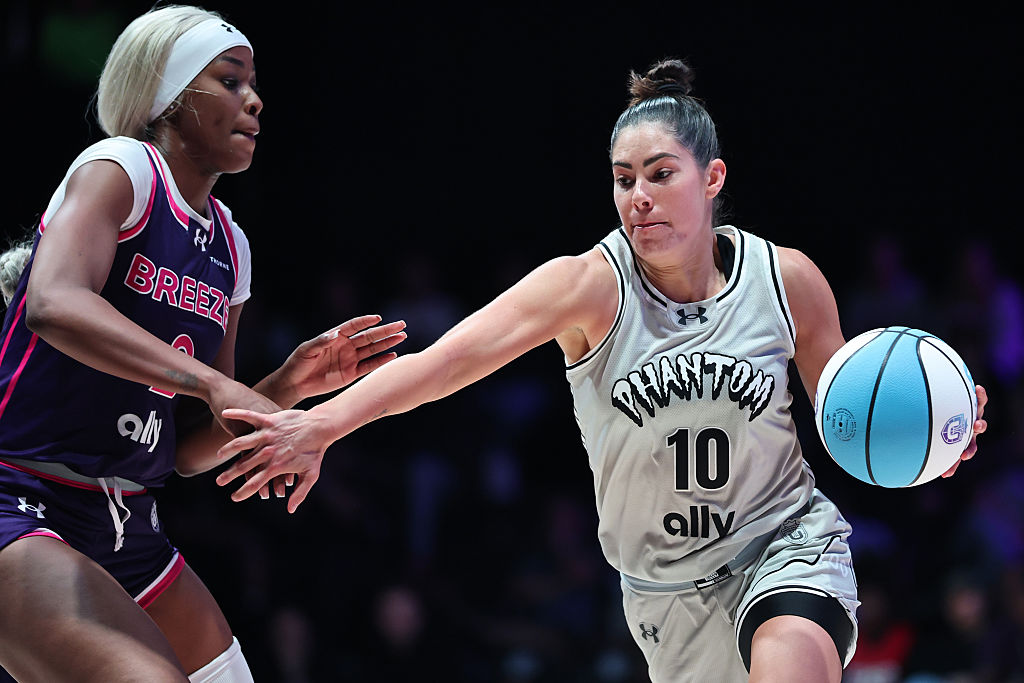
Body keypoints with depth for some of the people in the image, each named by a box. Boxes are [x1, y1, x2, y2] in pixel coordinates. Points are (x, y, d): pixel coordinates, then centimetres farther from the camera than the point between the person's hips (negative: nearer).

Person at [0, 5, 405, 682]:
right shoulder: (118, 170, -8)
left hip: (128, 527, 9)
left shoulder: (230, 247, 14)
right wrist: (213, 384, -36)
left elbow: (191, 450, 15)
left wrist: (286, 387, -1)